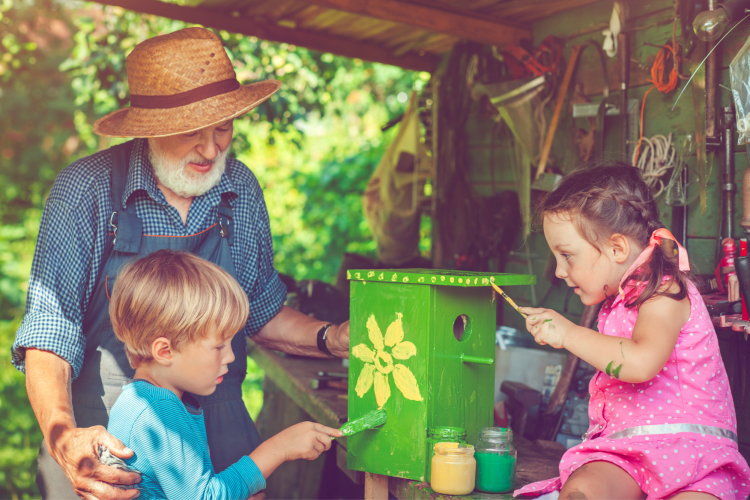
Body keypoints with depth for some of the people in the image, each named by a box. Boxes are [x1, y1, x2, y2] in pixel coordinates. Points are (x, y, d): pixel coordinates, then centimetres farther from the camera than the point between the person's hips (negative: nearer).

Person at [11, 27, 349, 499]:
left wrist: (330, 339, -9)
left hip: (218, 432, 3)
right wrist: (62, 435, -31)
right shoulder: (86, 190, -16)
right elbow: (50, 334, -15)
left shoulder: (241, 188, -3)